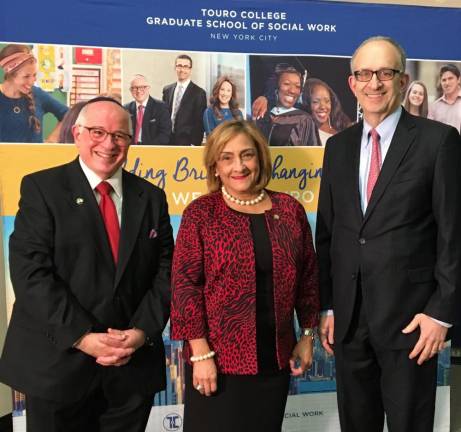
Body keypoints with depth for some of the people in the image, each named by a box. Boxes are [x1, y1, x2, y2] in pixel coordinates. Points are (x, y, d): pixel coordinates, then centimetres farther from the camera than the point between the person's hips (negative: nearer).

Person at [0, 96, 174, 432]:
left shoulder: (151, 197, 7)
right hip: (57, 363, -3)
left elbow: (166, 272, 4)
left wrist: (142, 332, -10)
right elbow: (30, 271, -12)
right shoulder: (41, 188, -3)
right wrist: (82, 336, -18)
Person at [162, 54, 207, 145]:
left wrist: (194, 144, -11)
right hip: (167, 141, 4)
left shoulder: (199, 93, -4)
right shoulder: (167, 90, 10)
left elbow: (199, 123, -6)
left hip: (187, 143, -4)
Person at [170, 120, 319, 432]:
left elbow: (308, 275, 10)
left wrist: (307, 335, 9)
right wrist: (200, 352, -13)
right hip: (219, 359, -3)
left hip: (275, 358, 3)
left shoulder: (290, 209, 3)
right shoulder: (201, 213, -6)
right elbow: (185, 283, -9)